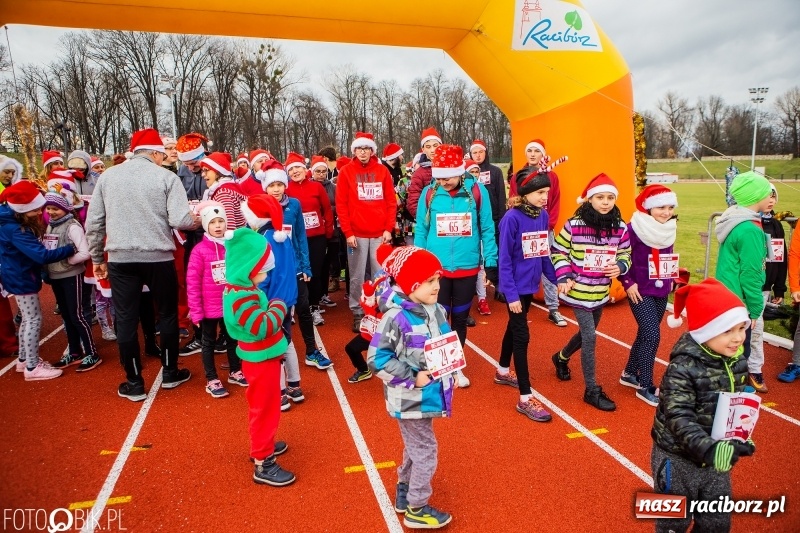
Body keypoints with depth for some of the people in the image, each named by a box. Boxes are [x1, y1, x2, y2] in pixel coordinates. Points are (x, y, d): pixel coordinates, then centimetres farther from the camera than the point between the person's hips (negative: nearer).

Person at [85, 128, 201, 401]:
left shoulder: (108, 176, 5)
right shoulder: (166, 177, -5)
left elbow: (93, 223, 7)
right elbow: (180, 220, -15)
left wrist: (97, 258, 18)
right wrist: (199, 220, 7)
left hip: (120, 259, 2)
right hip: (158, 258, -2)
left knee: (126, 320, 10)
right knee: (168, 314, 16)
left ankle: (134, 383, 19)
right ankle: (170, 372, 28)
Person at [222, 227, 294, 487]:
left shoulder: (242, 288, 5)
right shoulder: (240, 297, -29)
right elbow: (261, 327, -34)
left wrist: (272, 308, -2)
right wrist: (279, 309, -20)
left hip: (262, 357, 11)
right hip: (261, 360, -10)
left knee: (263, 407, 26)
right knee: (265, 409, 2)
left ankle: (262, 445, 44)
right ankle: (263, 464, 14)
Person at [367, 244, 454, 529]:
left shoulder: (436, 310, 0)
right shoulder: (396, 318, -24)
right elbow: (376, 358, -24)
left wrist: (451, 373, 1)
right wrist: (412, 378, -23)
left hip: (428, 395, 8)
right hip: (410, 399, -8)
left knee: (415, 446, 24)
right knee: (425, 450, 4)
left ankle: (404, 492, 46)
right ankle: (416, 509, 26)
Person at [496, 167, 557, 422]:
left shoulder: (543, 215, 1)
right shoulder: (512, 218, -19)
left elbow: (545, 252, 10)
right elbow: (504, 259, -18)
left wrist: (557, 279, 6)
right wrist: (511, 294, -20)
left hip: (531, 284, 7)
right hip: (516, 287, -7)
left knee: (514, 327, 22)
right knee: (522, 335, -4)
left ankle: (503, 372, 43)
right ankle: (525, 398, 5)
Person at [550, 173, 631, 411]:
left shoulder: (620, 227, -2)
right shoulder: (574, 225, -15)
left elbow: (626, 255, 8)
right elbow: (558, 251, -4)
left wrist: (620, 266, -14)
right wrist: (564, 277, -14)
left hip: (601, 293, 6)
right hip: (579, 292, -6)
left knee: (586, 333, 21)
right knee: (590, 337, -6)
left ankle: (561, 357, 51)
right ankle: (592, 391, 8)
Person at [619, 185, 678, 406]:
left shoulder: (669, 230, 5)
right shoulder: (634, 229, -17)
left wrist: (671, 277, 11)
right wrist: (628, 283, -18)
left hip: (661, 291, 7)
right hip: (640, 291, -7)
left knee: (645, 334, 14)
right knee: (652, 335, -10)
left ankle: (629, 373, 32)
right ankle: (645, 387, 3)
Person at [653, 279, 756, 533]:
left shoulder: (736, 361, -4)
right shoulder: (682, 368, -27)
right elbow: (679, 417, -31)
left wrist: (740, 438, 2)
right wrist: (707, 449, -42)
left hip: (717, 459, 6)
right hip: (678, 460, -6)